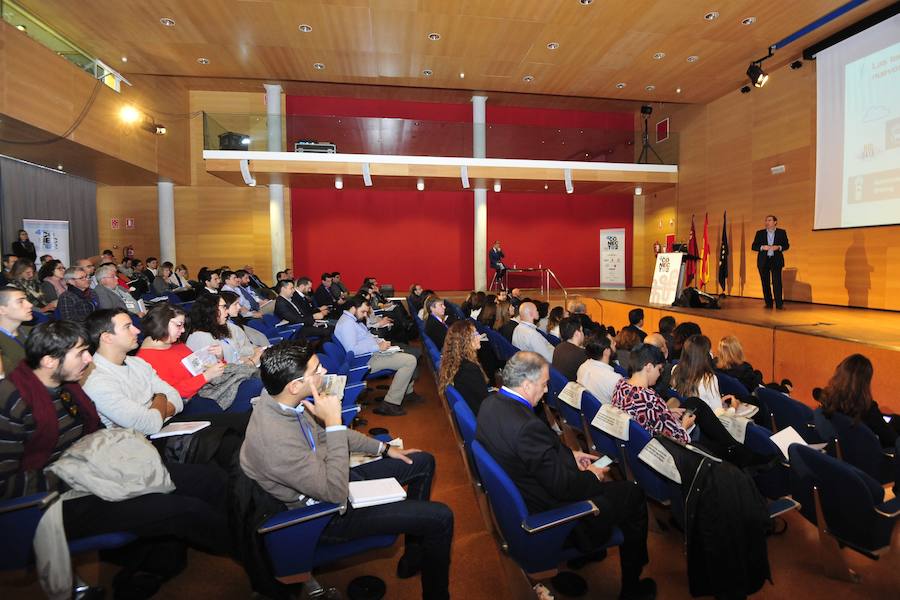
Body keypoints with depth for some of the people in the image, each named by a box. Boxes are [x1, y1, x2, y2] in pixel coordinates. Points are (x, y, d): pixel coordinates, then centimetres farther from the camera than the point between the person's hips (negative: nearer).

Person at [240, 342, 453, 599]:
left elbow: (324, 434, 8)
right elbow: (336, 492, -30)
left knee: (423, 462, 14)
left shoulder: (279, 400, -9)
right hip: (328, 512, -8)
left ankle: (414, 552, 29)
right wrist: (334, 421, -33)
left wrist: (384, 448, 10)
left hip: (325, 476, 9)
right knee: (440, 518, -12)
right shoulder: (276, 441, -37)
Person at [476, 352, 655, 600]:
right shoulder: (527, 426, -37)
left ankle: (584, 552, 41)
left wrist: (569, 454, 7)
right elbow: (563, 486, -25)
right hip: (545, 514, -8)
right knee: (633, 495, 7)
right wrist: (592, 476, -6)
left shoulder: (491, 403, -8)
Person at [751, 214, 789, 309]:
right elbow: (753, 246, 4)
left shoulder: (782, 232, 7)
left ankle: (779, 304, -7)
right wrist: (762, 247, -14)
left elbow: (786, 245, 6)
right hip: (763, 261, 1)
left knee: (777, 282, -9)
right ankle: (768, 303, 9)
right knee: (765, 283, 2)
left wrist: (779, 247, -14)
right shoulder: (760, 233, 8)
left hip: (776, 260, -1)